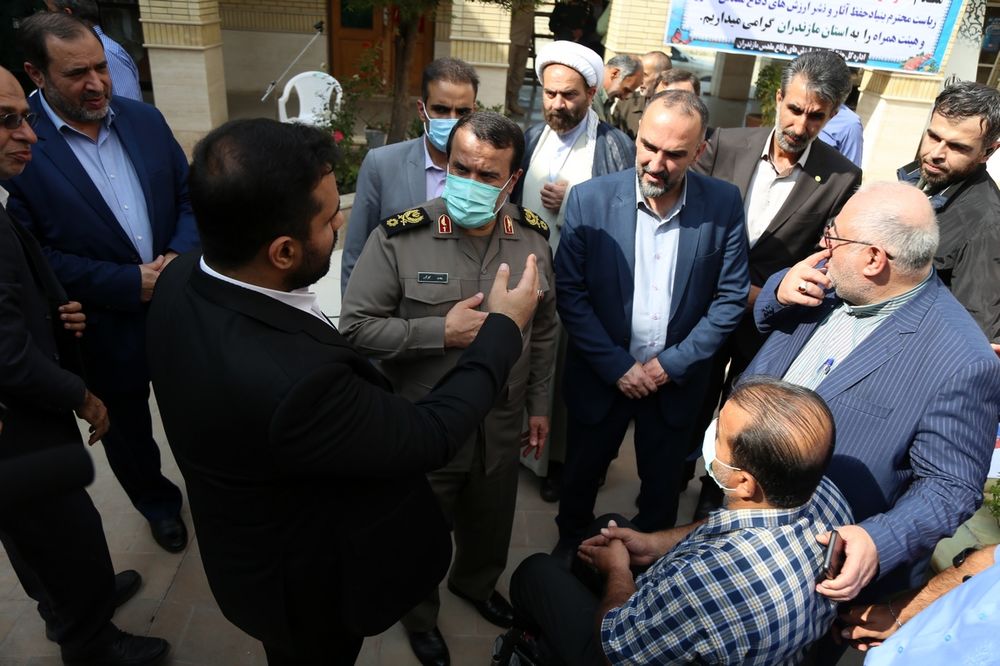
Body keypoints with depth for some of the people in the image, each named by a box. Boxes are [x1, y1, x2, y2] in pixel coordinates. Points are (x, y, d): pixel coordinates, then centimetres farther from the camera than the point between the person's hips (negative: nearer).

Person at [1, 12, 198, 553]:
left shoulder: (144, 119, -1)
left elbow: (190, 194, 4)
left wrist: (180, 255, -14)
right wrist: (127, 283, -20)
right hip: (107, 327, -3)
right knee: (127, 426, 19)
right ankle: (157, 503, 45)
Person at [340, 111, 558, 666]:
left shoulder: (533, 238, -5)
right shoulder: (398, 239, -19)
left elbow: (543, 330, 6)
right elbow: (356, 327, -17)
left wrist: (539, 404, 10)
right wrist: (440, 331, -27)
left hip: (502, 424, 4)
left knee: (491, 522, 27)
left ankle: (475, 582, 60)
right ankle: (420, 614, 51)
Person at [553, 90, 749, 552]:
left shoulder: (724, 205, -11)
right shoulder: (590, 199, -14)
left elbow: (730, 298, -6)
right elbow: (570, 293, -12)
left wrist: (672, 364, -12)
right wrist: (617, 366, -15)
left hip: (676, 379, 1)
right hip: (601, 375, 0)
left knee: (662, 487, 20)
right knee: (581, 475, 21)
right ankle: (569, 549, 49)